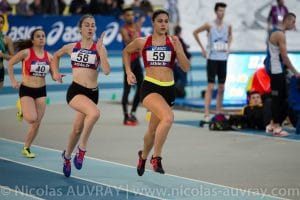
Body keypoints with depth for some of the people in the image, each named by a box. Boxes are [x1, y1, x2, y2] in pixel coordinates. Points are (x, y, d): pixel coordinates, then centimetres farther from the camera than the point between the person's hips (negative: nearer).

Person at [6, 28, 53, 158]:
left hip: (41, 91, 4)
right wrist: (13, 81, -9)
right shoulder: (26, 53, -10)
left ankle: (26, 148, 19)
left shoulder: (49, 56, 1)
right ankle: (22, 111, 15)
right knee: (32, 119, -21)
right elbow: (10, 64, -4)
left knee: (37, 123, 2)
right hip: (26, 90, -4)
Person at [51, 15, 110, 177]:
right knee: (94, 113, -31)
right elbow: (56, 56, 29)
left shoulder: (99, 49, 2)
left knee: (78, 129, 9)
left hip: (92, 92, 2)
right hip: (75, 90, -2)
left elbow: (106, 71, -13)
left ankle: (67, 155, 37)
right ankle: (82, 148, -16)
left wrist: (100, 49, -16)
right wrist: (55, 73, 17)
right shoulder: (71, 47, 7)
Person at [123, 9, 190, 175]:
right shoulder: (142, 42, 2)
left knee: (154, 130, 15)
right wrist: (128, 72, 11)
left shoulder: (173, 42, 3)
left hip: (168, 89, 3)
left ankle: (143, 156, 46)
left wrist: (178, 49, -15)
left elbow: (186, 68, -1)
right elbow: (126, 52, 22)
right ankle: (156, 158, -17)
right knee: (168, 117, -30)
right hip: (149, 87, -3)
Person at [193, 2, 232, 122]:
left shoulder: (228, 26, 5)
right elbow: (195, 32, 3)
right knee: (210, 87, -10)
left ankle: (218, 112, 16)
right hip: (212, 58, -5)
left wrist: (228, 47, 12)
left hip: (223, 58, 5)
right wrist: (202, 48, 0)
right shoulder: (209, 25, -7)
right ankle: (206, 114, -12)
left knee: (221, 88, 8)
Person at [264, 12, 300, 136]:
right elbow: (284, 56, -18)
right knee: (277, 98, -5)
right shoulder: (280, 34, -17)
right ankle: (276, 127, -1)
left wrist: (288, 70, 19)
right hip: (276, 70, -10)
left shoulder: (276, 32, 15)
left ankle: (273, 124, 18)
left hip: (278, 69, 10)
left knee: (282, 97, 13)